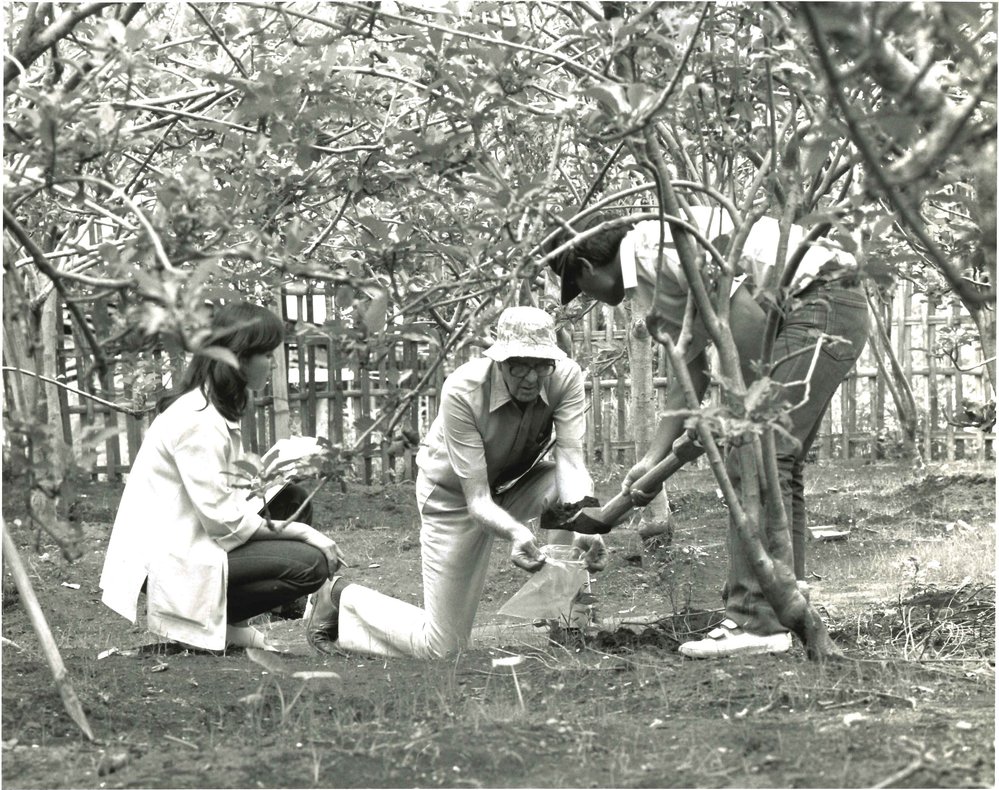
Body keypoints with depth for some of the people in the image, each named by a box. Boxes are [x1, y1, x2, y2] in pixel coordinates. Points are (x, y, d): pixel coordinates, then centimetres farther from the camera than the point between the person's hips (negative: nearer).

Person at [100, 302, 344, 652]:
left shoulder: (215, 407, 10)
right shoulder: (197, 422, -22)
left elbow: (227, 488, 10)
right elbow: (224, 520, -22)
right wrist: (301, 533, -15)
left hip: (190, 538, 10)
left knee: (291, 498, 10)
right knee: (309, 564, -16)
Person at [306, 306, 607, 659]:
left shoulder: (565, 377, -26)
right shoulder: (462, 391, -34)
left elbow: (570, 460, -34)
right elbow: (476, 499, -35)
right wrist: (516, 533, -56)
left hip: (518, 483, 4)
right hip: (454, 495, -4)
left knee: (572, 488, -32)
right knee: (439, 647, -4)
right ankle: (342, 598, 21)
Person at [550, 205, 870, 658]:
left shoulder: (653, 249, -11)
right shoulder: (662, 284, 21)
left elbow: (747, 315, -20)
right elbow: (688, 374, 20)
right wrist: (653, 460, 17)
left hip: (821, 303, -11)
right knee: (777, 462, 14)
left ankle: (758, 621, -14)